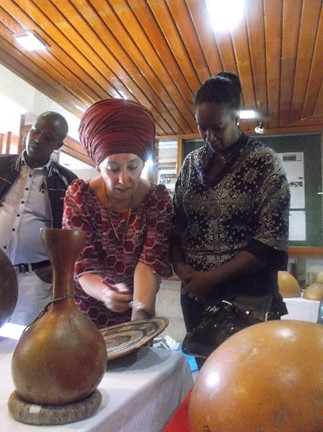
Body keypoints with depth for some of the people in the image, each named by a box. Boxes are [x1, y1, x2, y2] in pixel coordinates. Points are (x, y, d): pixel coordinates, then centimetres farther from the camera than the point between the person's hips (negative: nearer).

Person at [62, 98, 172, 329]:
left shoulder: (158, 199, -12)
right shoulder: (79, 196, -13)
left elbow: (151, 260, -21)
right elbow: (81, 262, -17)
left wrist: (140, 316, -36)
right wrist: (104, 292, -37)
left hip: (135, 314, 1)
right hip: (85, 312, 0)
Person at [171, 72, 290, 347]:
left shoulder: (265, 162, -8)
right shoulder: (192, 162, 6)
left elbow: (271, 241, -13)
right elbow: (176, 223, 9)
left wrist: (212, 276, -16)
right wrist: (179, 265, -8)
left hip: (249, 297, -4)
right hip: (196, 295, 4)